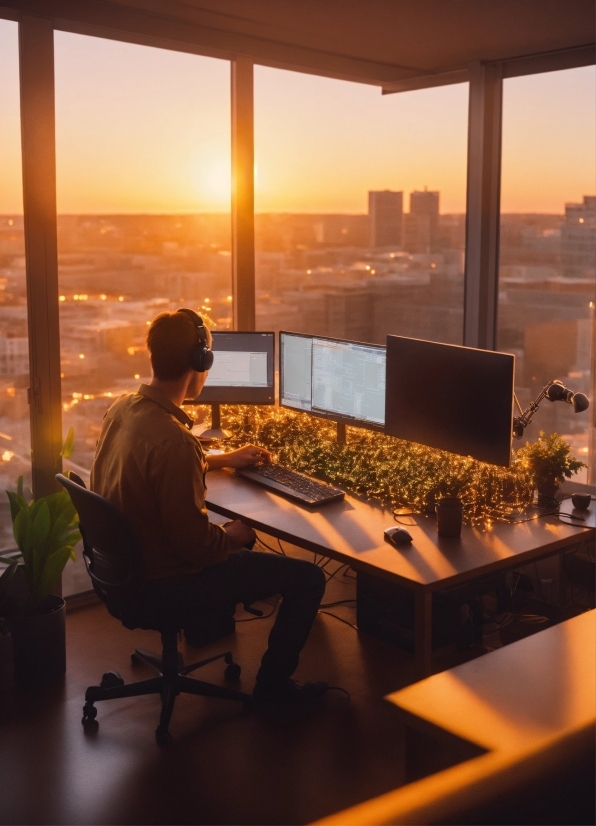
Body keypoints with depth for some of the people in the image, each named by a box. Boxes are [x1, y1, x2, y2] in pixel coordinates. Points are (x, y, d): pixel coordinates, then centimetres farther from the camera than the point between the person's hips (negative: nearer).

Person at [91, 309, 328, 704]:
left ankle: (208, 622, 47)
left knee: (238, 530, 32)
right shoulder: (174, 440, -33)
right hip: (165, 582, -9)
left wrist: (224, 459, 22)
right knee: (308, 576, -2)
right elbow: (196, 546, -27)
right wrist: (232, 536, -6)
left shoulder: (122, 408, -5)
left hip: (125, 562, 9)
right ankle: (273, 683, 16)